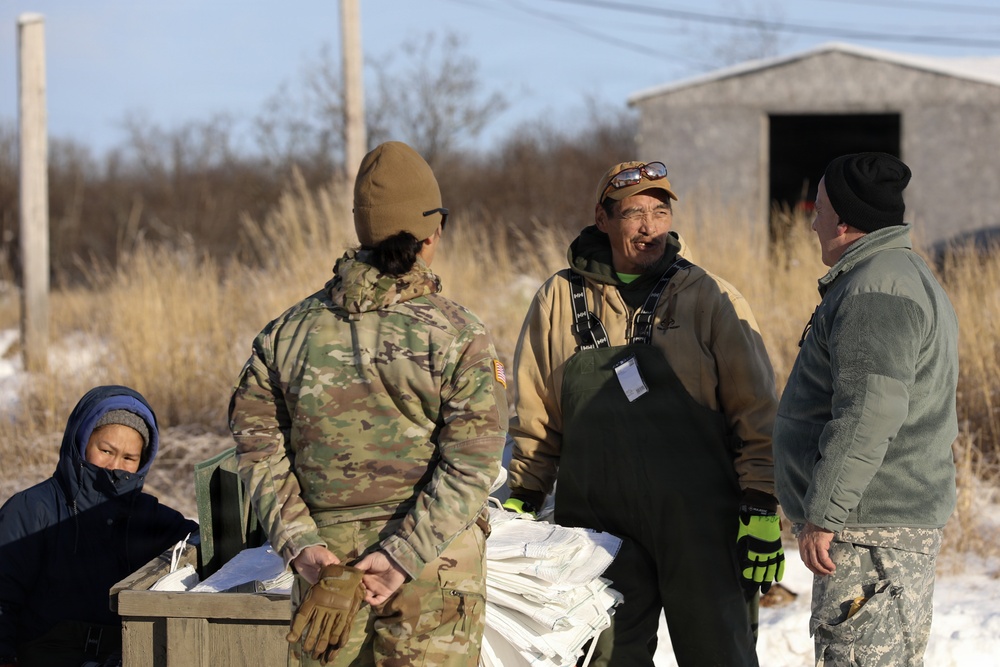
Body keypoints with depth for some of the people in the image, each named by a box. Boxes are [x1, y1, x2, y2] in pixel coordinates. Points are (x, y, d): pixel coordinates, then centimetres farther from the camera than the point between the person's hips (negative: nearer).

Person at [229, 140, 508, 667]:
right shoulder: (459, 336, -7)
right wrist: (404, 556, -16)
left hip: (325, 558, 3)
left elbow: (257, 445, 0)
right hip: (433, 569, -3)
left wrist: (298, 543, -5)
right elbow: (470, 465, -14)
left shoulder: (288, 332, 4)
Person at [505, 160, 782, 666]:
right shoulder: (560, 301, 8)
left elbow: (756, 413, 0)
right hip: (597, 520, 2)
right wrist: (521, 501, 11)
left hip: (700, 524, -2)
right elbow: (535, 417, 16)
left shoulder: (711, 299, 2)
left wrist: (761, 510, -6)